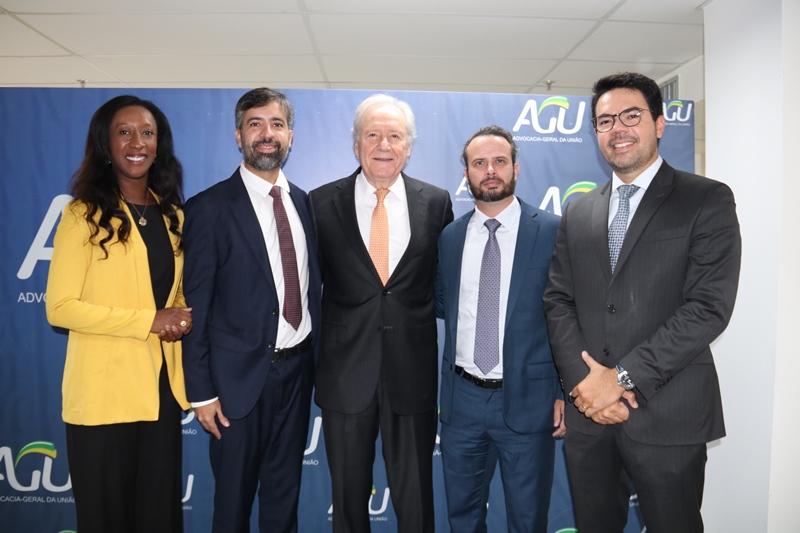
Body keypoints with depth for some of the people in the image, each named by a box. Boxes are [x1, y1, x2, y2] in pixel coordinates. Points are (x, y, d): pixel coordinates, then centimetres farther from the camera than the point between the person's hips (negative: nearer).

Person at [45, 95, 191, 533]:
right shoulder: (84, 215, -6)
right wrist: (149, 321, -17)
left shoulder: (172, 215, 10)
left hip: (163, 388, 5)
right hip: (103, 394, -4)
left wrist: (181, 318, -3)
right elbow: (60, 308, -12)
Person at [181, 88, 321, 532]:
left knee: (284, 495, 20)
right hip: (241, 376, -4)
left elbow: (312, 286, 8)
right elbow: (196, 307, -9)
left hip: (298, 368, 4)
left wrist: (316, 361, 6)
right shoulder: (209, 208, -9)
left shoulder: (304, 202, 6)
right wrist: (201, 391, -9)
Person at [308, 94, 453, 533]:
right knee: (348, 495, 17)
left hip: (413, 372, 0)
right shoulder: (322, 202, -1)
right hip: (346, 370, 0)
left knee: (415, 497, 15)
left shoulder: (436, 203, 1)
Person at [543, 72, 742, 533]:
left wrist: (623, 376, -15)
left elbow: (709, 307, -13)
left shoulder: (708, 200, -3)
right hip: (588, 411, 4)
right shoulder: (579, 213, 10)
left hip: (667, 415, -3)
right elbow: (558, 301, 5)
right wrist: (581, 380, -9)